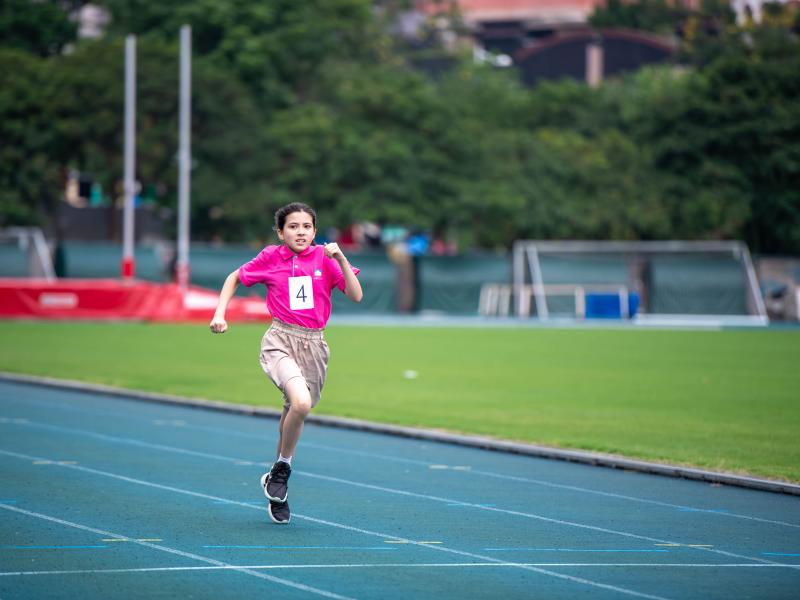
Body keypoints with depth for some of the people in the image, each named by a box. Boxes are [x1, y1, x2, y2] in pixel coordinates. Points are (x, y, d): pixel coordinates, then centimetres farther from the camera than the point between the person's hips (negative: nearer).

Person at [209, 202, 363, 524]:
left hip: (313, 346, 3)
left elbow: (356, 296, -6)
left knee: (294, 414, 9)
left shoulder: (326, 259, 3)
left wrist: (341, 259, -17)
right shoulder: (270, 258, 2)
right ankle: (282, 468, -6)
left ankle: (277, 481, 30)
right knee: (301, 401, -28)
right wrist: (219, 313, 6)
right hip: (280, 340, -3)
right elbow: (234, 277, 17)